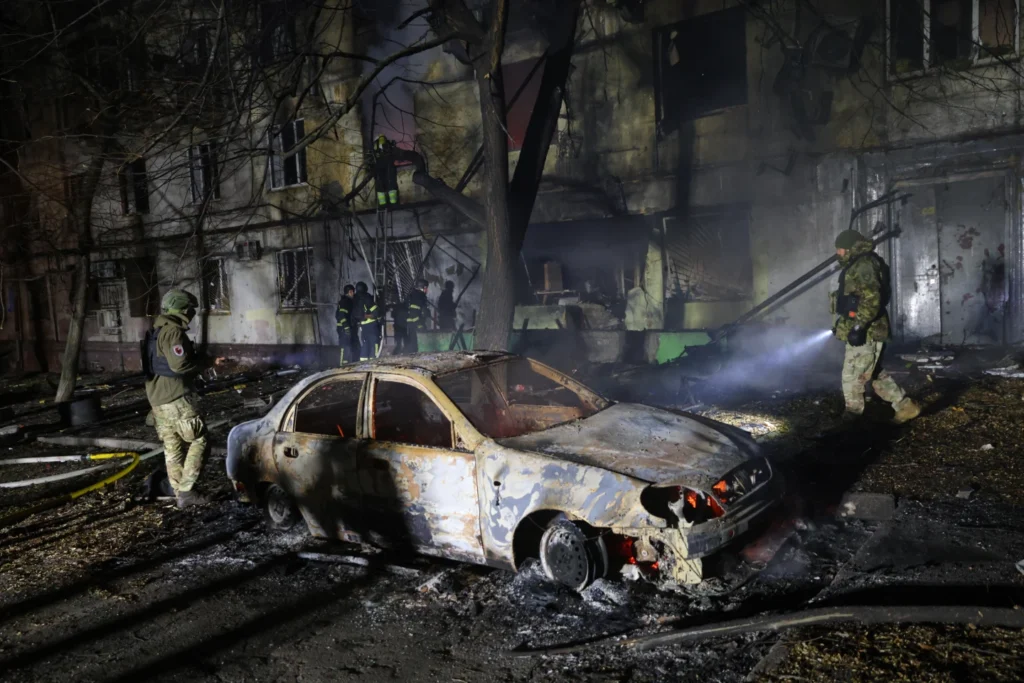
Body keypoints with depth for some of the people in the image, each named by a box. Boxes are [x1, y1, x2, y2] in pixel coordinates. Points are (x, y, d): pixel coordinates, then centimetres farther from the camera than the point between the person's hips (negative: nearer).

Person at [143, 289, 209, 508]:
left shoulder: (154, 332, 16)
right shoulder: (173, 332, -15)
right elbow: (179, 364, -25)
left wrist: (193, 363, 12)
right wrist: (199, 365, -7)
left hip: (157, 398, 9)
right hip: (175, 398, -9)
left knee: (172, 448, 12)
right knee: (199, 441, -3)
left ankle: (180, 492, 17)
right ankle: (186, 491, -5)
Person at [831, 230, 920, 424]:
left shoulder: (864, 265, -14)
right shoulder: (858, 266, 18)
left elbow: (871, 299, -25)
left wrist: (858, 327, -28)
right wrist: (843, 325, 27)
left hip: (865, 333, -10)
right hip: (865, 332, 10)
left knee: (852, 376, 1)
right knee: (876, 374, 15)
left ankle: (853, 411, 16)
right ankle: (905, 406, 19)